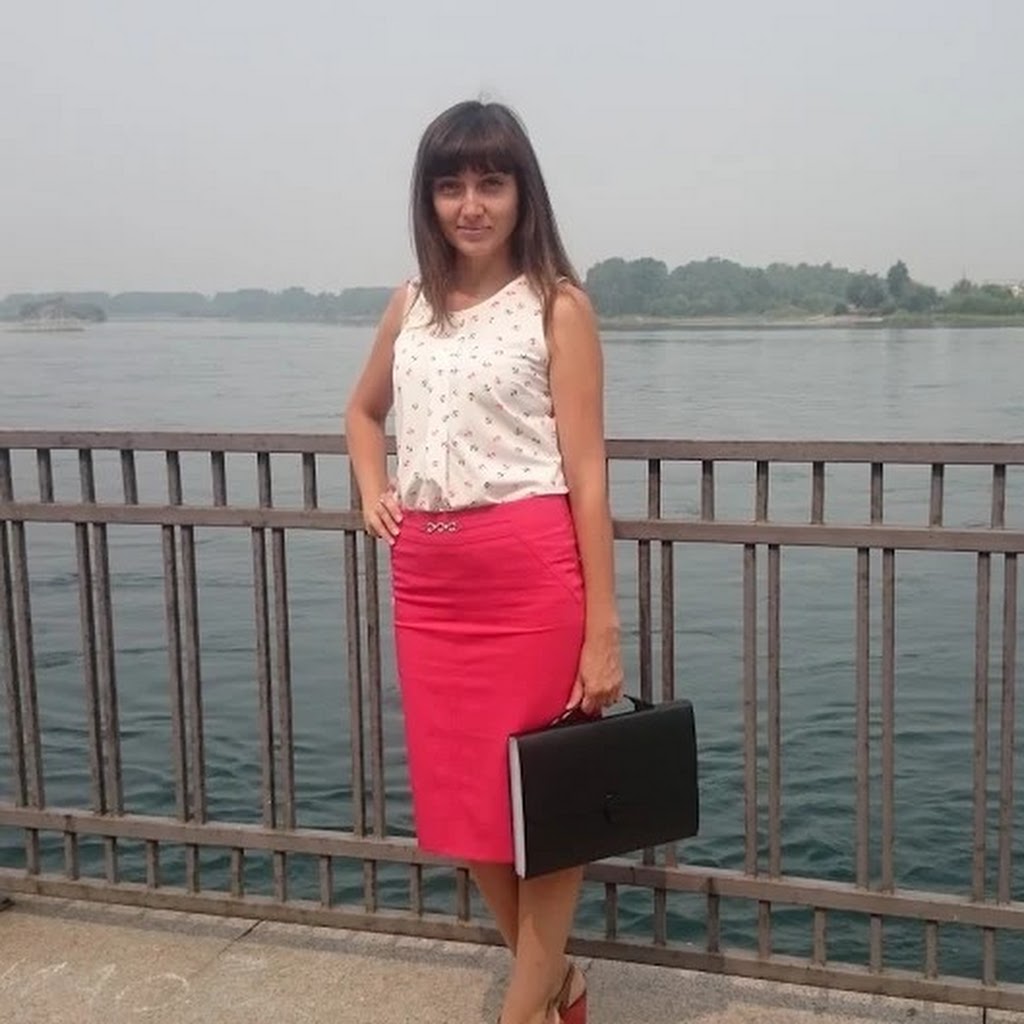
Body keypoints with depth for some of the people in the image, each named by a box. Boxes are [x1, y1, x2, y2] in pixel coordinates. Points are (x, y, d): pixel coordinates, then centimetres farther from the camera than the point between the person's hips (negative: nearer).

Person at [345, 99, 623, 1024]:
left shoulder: (557, 305, -3)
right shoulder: (410, 306, 12)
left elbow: (586, 473, -8)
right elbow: (363, 411, 30)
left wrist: (603, 629, -11)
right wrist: (373, 493, 10)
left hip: (531, 577, -6)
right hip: (428, 583, 6)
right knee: (461, 799, 14)